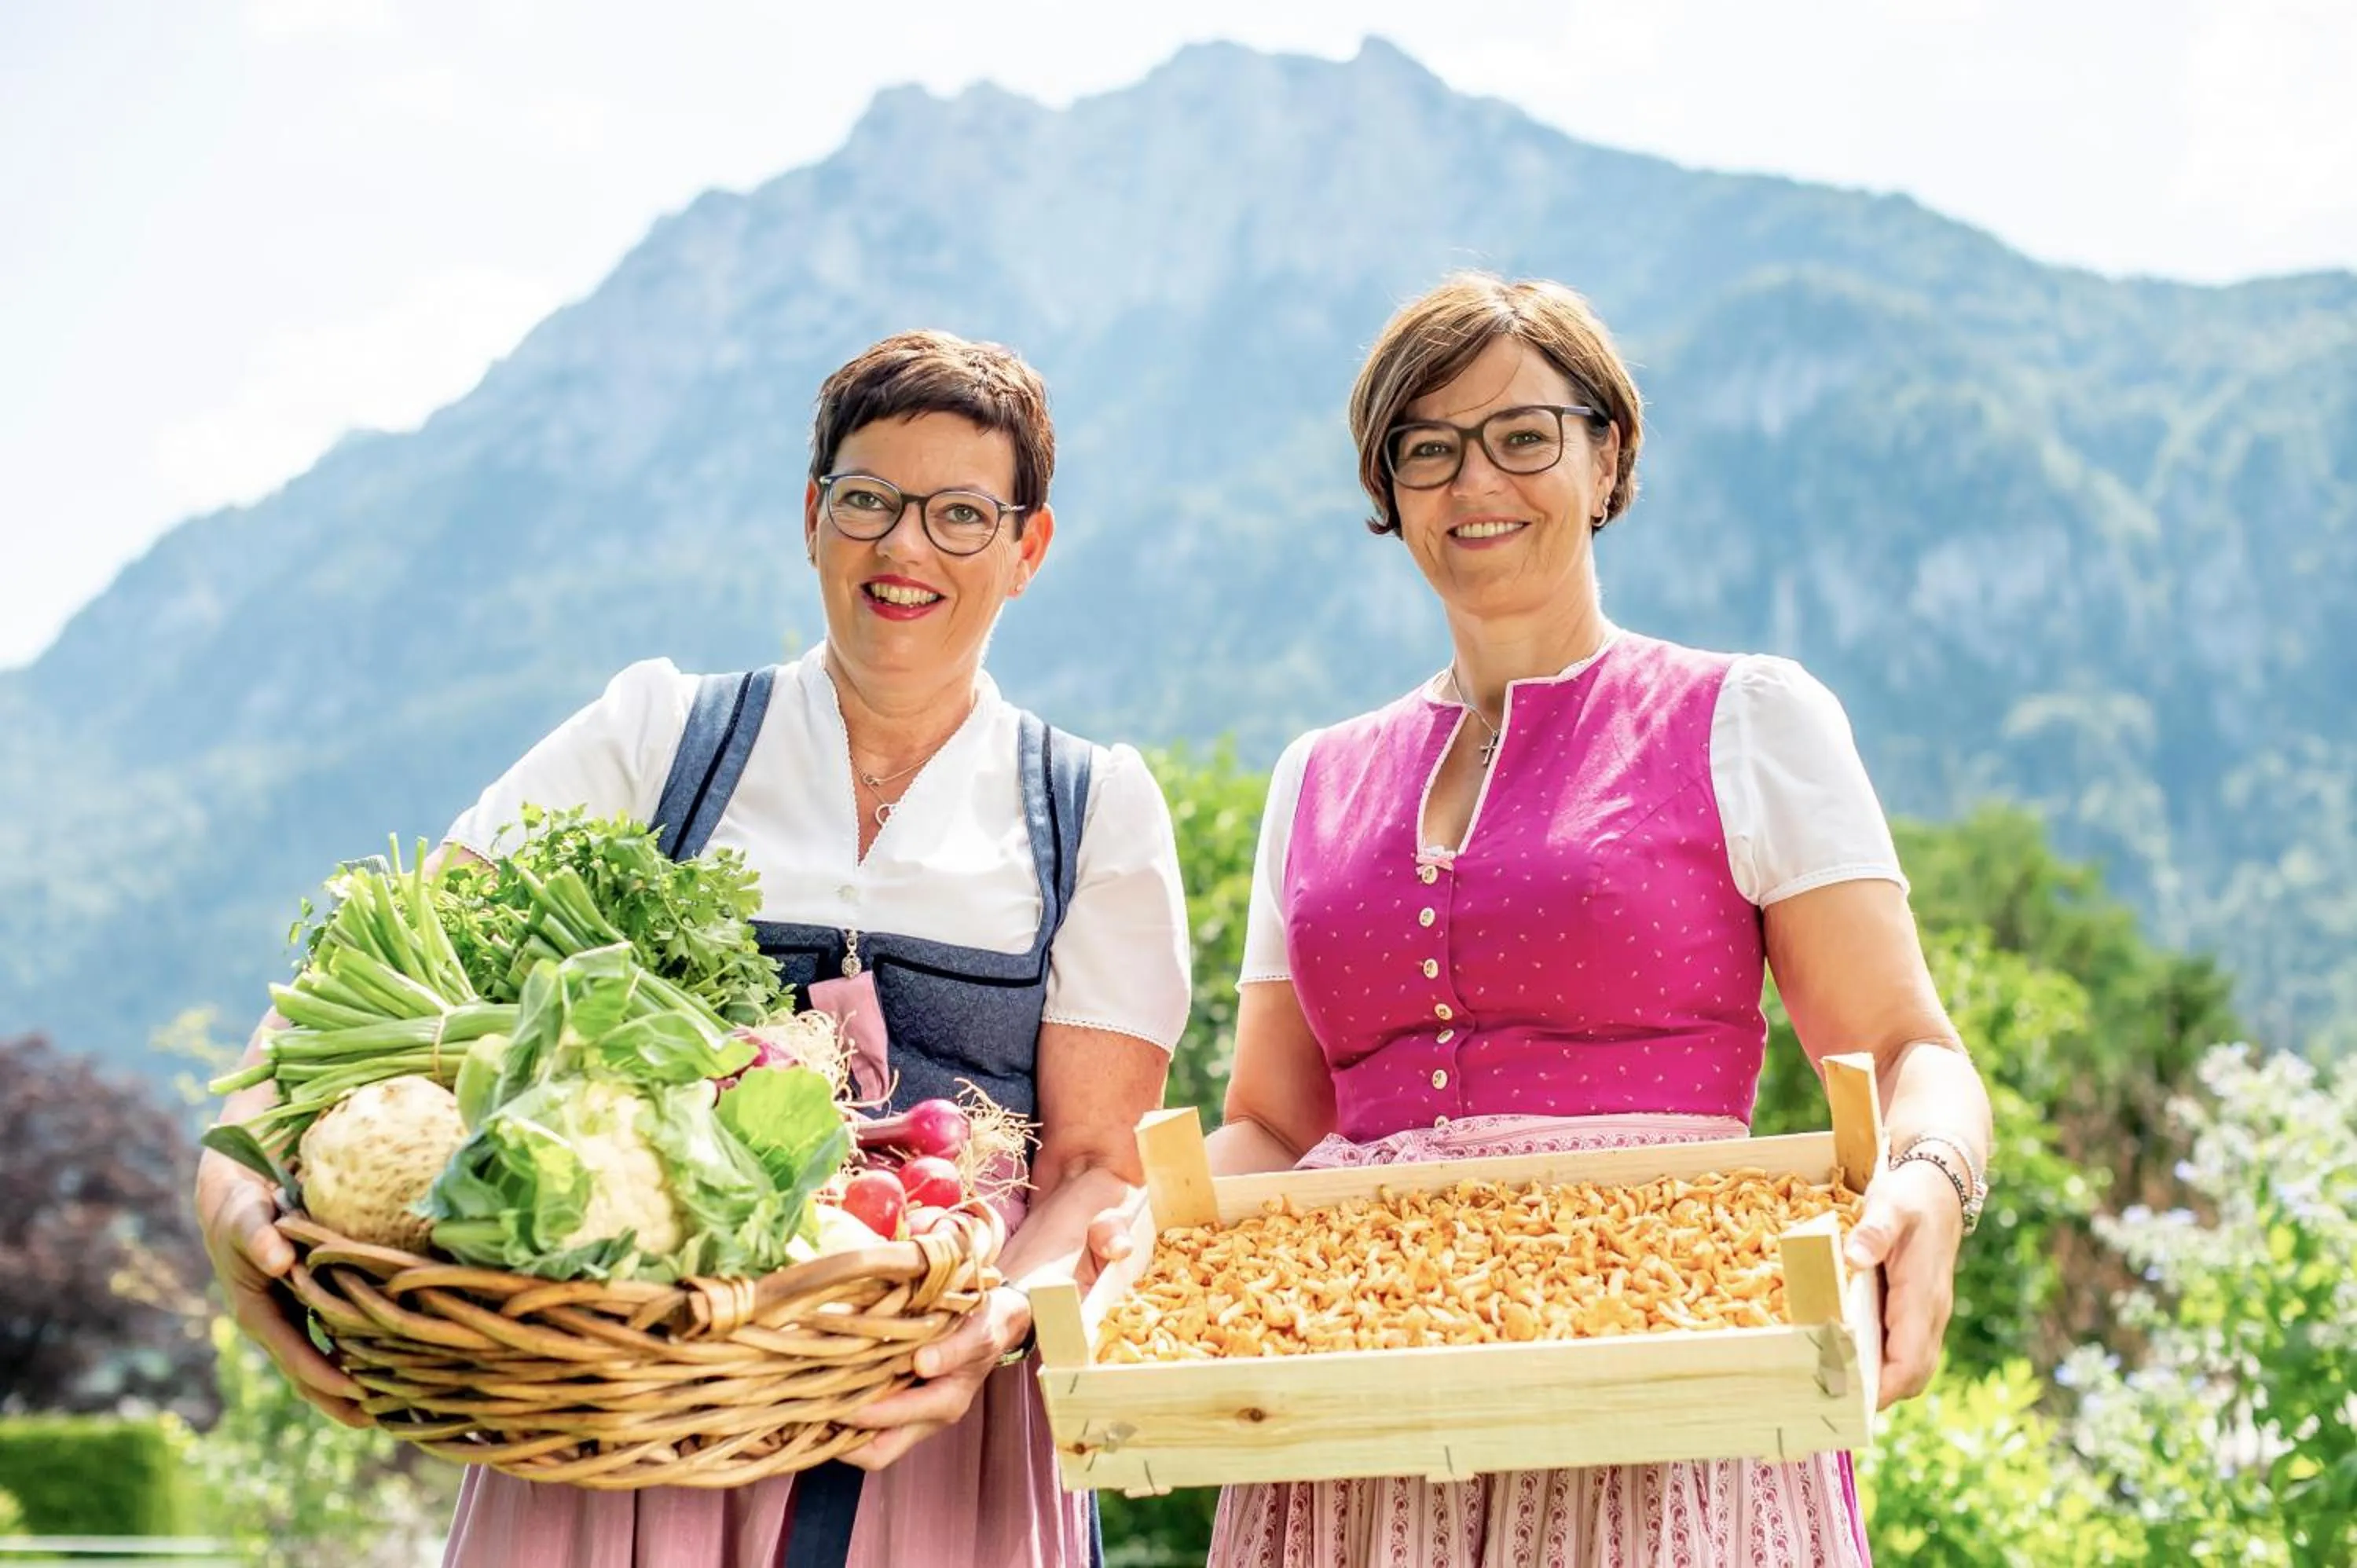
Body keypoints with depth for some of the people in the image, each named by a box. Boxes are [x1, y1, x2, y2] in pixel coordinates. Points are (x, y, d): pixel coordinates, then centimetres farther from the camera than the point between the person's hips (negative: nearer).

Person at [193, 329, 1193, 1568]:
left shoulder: (1098, 812, 9)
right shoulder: (655, 735, 8)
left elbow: (1096, 1160, 3)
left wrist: (1002, 1314, -18)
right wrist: (237, 1172, -19)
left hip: (923, 1423, 0)